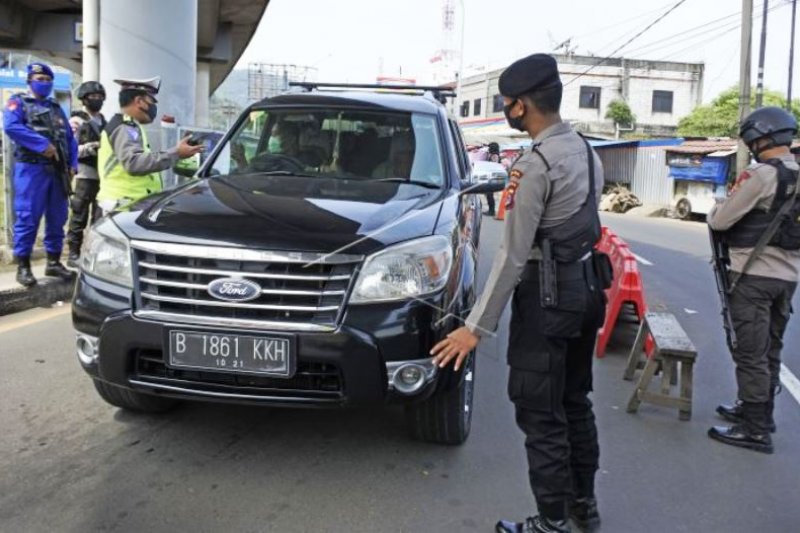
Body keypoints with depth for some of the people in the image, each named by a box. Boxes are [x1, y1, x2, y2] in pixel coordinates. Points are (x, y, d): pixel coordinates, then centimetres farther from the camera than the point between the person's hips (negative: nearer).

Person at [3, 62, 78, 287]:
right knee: (28, 218, -7)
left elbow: (69, 137, 18)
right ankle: (23, 266, -2)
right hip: (31, 168, -6)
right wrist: (43, 144, -21)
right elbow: (11, 126, -14)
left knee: (57, 218, 8)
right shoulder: (18, 102, 5)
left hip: (58, 170, 6)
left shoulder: (56, 108, 22)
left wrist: (72, 164, 3)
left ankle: (54, 262, 17)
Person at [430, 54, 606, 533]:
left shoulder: (537, 164, -18)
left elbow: (513, 255, -21)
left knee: (541, 415, 1)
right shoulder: (587, 151, 9)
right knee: (576, 403, 19)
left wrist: (477, 327, -19)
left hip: (549, 296, -9)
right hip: (588, 287, 9)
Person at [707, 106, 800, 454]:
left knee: (750, 354, -2)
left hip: (753, 277, -8)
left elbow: (720, 221, -13)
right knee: (770, 351, 18)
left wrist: (715, 212, 8)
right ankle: (757, 411, 31)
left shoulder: (761, 174, -16)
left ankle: (755, 430, 3)